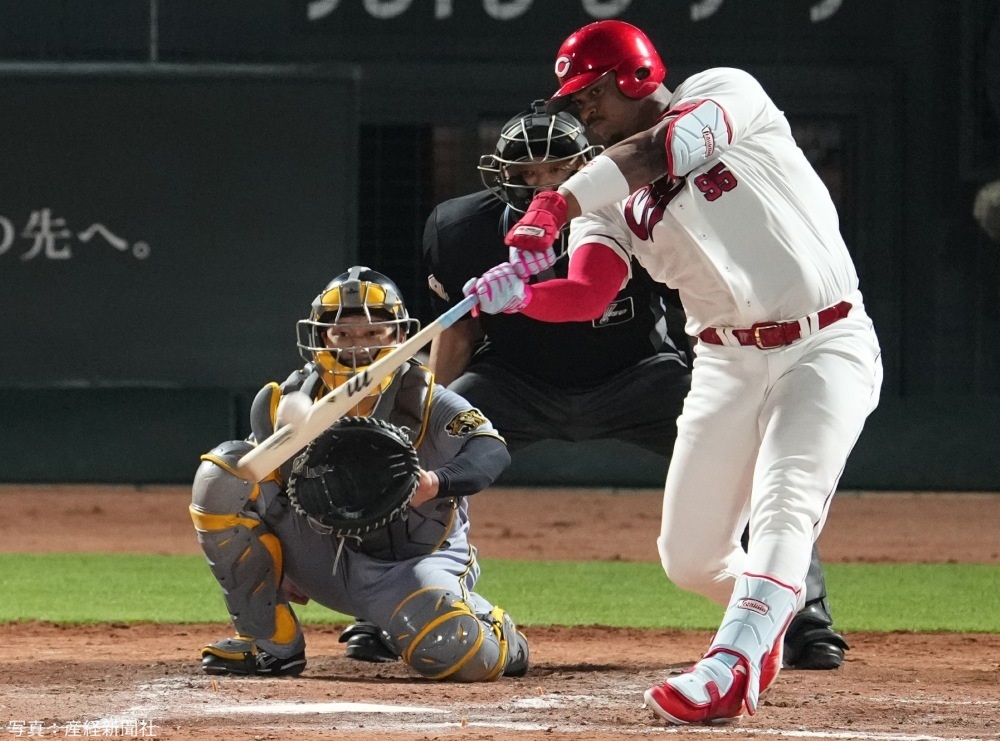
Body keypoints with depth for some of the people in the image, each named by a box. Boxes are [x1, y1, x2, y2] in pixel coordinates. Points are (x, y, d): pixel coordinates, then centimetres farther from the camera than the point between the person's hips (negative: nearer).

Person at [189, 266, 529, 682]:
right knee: (223, 475, -14)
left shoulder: (424, 402, -16)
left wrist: (434, 483, -47)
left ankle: (495, 633, 10)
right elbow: (268, 487, 9)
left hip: (417, 560, -4)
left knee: (460, 656, -35)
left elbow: (492, 451, -27)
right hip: (330, 564, 4)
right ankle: (269, 642, -7)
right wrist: (281, 562, 1)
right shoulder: (282, 405, -6)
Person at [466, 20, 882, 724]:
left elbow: (660, 152, -28)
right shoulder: (611, 195, 7)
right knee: (689, 558, 5)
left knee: (783, 508, -25)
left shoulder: (725, 92, -7)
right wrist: (519, 292, -32)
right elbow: (585, 295, -10)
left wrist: (552, 208, -36)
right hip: (727, 365, 6)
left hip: (826, 348, -6)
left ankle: (731, 667, -37)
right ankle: (768, 615, 35)